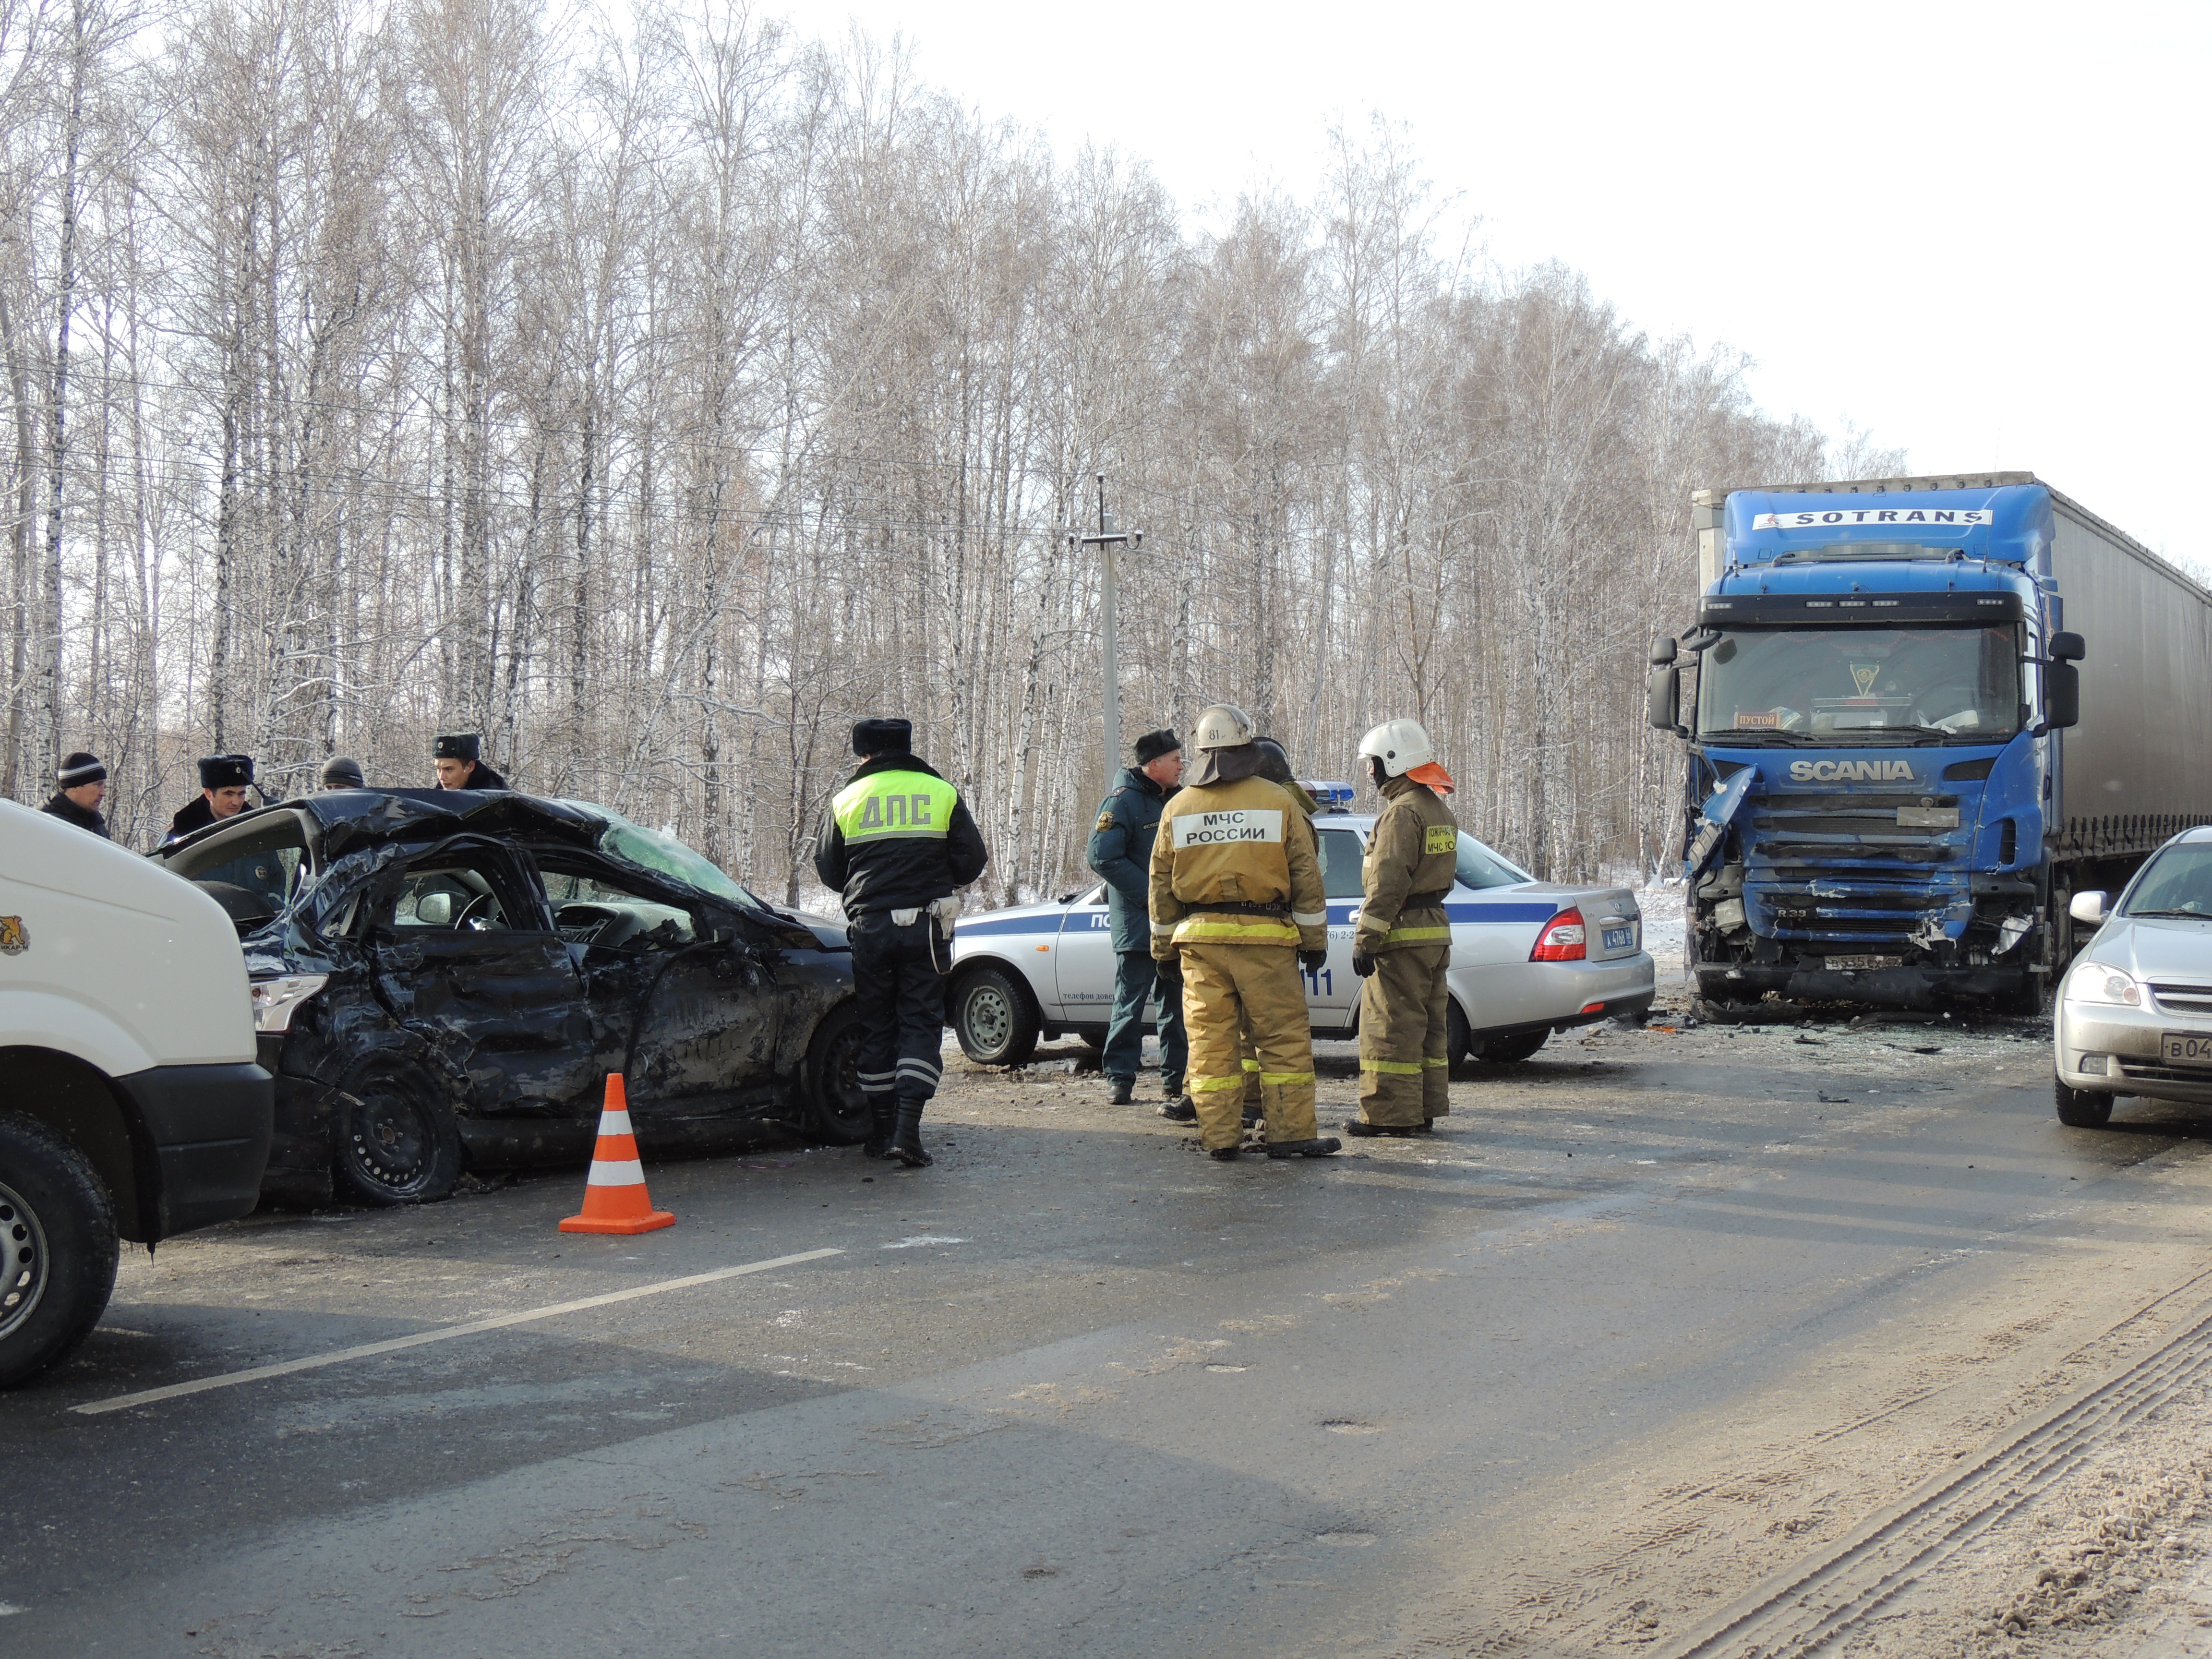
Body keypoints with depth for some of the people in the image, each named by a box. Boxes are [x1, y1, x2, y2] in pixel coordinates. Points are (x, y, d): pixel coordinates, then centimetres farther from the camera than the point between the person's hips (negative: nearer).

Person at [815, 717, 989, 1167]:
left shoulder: (848, 800, 3)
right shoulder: (942, 793, 3)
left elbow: (827, 868, 8)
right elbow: (972, 861, 4)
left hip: (870, 927, 1)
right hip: (925, 927, -1)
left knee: (876, 1028, 12)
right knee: (921, 1024, 1)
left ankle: (881, 1129, 14)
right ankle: (908, 1127, -14)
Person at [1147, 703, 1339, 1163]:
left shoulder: (1178, 807, 7)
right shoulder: (1277, 802, 0)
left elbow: (1162, 886, 10)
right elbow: (1305, 875, 1)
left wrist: (1165, 948, 17)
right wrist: (1314, 939, 8)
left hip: (1200, 937, 2)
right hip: (1265, 936, -2)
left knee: (1210, 1039, 5)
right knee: (1284, 1037, 3)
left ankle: (1219, 1135, 5)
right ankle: (1291, 1132, 1)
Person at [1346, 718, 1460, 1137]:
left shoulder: (1402, 812, -15)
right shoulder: (1439, 810, 16)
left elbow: (1387, 885, -20)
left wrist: (1366, 941, -19)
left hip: (1403, 934, -10)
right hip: (1435, 930, 10)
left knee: (1390, 1027, -5)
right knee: (1429, 1024, 12)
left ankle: (1390, 1114, -4)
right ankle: (1425, 1109, 17)